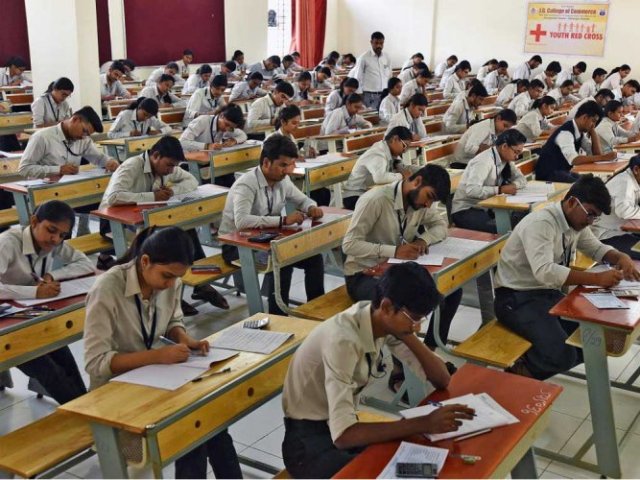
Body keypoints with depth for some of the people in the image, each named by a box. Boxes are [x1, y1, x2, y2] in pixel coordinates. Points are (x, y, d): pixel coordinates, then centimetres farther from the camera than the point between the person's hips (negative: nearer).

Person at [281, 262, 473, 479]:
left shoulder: (387, 323, -8)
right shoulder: (343, 340, -31)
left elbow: (442, 380, -4)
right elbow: (343, 435, -36)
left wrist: (408, 337, -19)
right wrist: (425, 424, -36)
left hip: (344, 424, 7)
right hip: (307, 440, -7)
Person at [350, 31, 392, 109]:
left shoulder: (387, 58, 8)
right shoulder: (364, 58, -5)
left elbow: (389, 77, 16)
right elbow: (357, 78, -3)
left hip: (384, 95, 4)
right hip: (369, 95, -4)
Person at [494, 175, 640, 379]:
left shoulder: (576, 222, 4)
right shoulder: (541, 223, -23)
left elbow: (596, 248, 21)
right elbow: (544, 272, -36)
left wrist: (622, 257, -2)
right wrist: (597, 278, -35)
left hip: (550, 294, 9)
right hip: (518, 298, -9)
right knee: (562, 354, -27)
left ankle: (529, 370, 7)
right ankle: (519, 372, 2)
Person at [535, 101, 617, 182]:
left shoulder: (580, 132, 6)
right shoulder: (565, 132, -21)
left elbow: (596, 153, 7)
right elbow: (574, 160, -33)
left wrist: (592, 130, 0)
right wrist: (604, 157, -32)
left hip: (564, 171, 9)